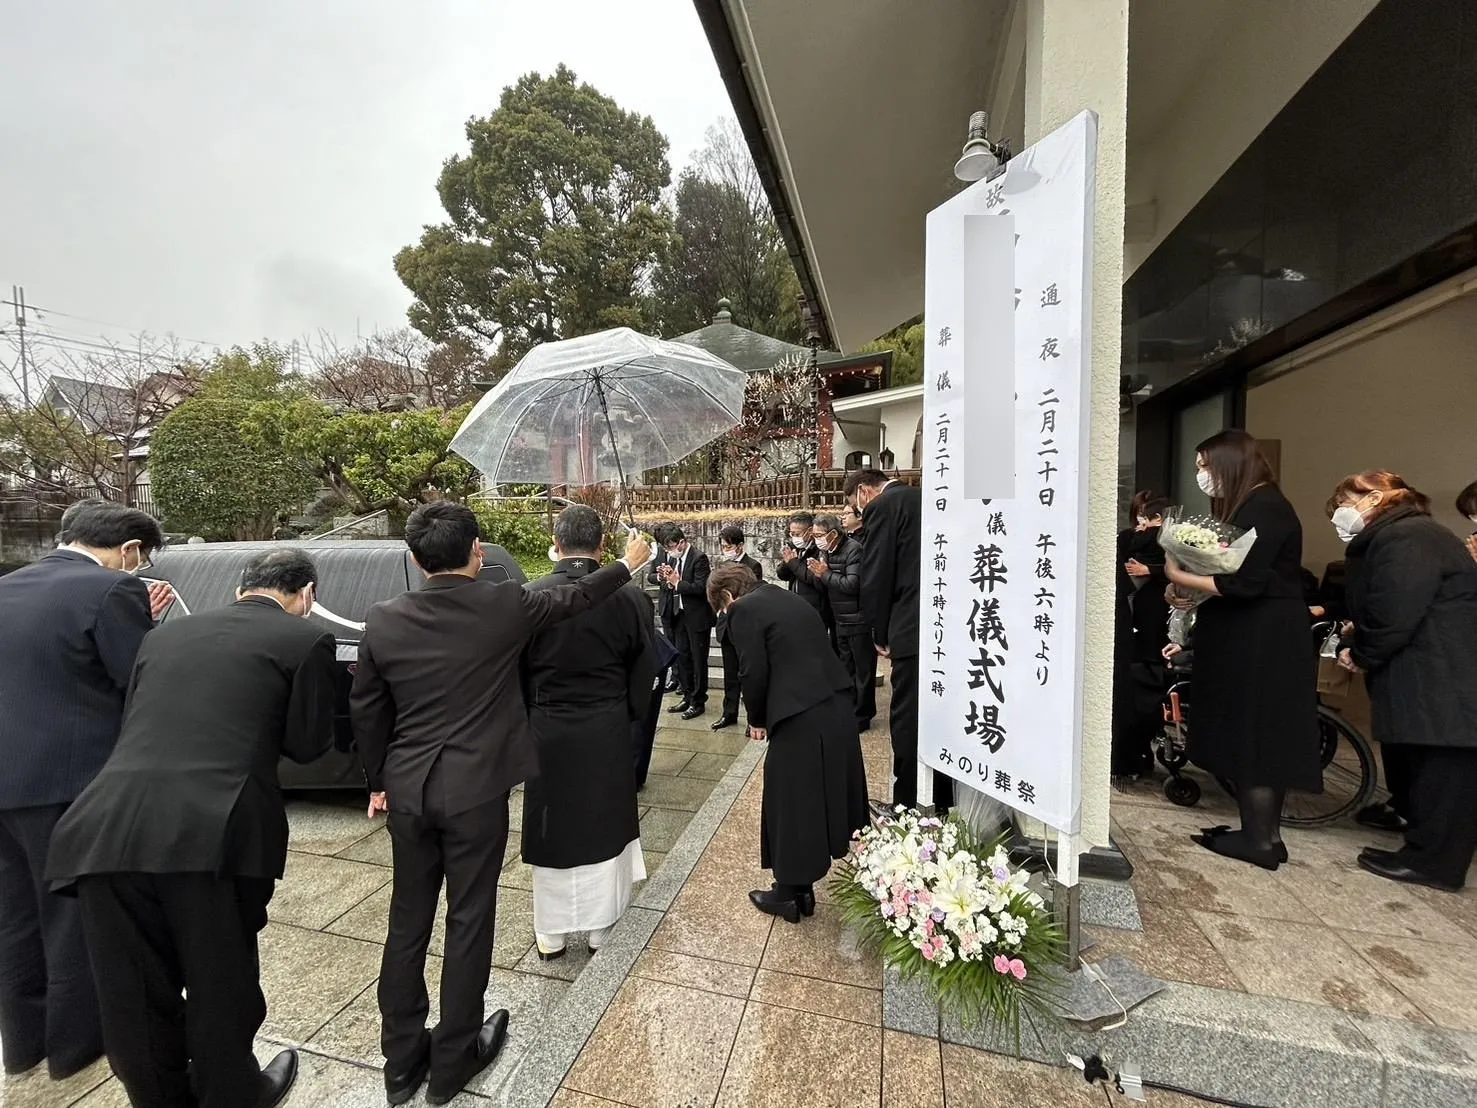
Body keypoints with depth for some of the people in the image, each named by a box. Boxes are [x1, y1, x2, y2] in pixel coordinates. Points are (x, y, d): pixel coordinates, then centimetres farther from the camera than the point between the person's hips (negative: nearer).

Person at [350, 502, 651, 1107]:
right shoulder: (502, 604, -13)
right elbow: (574, 597, 3)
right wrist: (629, 562, 19)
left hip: (407, 789, 4)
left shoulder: (383, 620, -4)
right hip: (476, 790, -4)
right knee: (468, 921, 13)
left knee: (407, 921, 18)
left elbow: (365, 711, 5)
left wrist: (379, 780, 19)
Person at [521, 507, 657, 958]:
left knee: (552, 831, 17)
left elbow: (516, 670, -3)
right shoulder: (629, 598, -12)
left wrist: (528, 720, 12)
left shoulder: (528, 598, -13)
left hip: (547, 733, 0)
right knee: (604, 829, 18)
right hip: (607, 733, 0)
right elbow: (644, 670, -4)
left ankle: (551, 934, 35)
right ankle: (604, 929, 35)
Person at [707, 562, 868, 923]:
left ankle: (789, 893, 27)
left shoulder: (743, 610, -5)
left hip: (801, 715, -8)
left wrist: (757, 719, 7)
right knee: (827, 790, 21)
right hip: (836, 703, 8)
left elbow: (754, 673, -10)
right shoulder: (787, 597, 17)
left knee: (792, 799, 9)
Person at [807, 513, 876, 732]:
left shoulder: (854, 549, -16)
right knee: (847, 668, 17)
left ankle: (862, 716, 16)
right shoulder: (826, 552, 8)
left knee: (863, 670, 4)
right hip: (841, 621, 8)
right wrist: (818, 574, -12)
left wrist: (825, 574, -16)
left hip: (859, 621, -8)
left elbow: (852, 584, -25)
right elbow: (822, 587, 9)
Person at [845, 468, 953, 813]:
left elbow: (875, 578, -10)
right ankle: (942, 803, 32)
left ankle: (907, 807, 15)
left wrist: (881, 635, 2)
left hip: (914, 630, -8)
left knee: (907, 721, 3)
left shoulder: (881, 507, -7)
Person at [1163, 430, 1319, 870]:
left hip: (1262, 644, -10)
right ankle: (1265, 833, 23)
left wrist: (1180, 577, -14)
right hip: (1254, 641, 10)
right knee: (1256, 739, 13)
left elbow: (1243, 582, -23)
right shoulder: (1251, 506, 16)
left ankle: (1260, 842, 10)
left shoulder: (1264, 508, -15)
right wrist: (1193, 593, 2)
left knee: (1254, 738, -1)